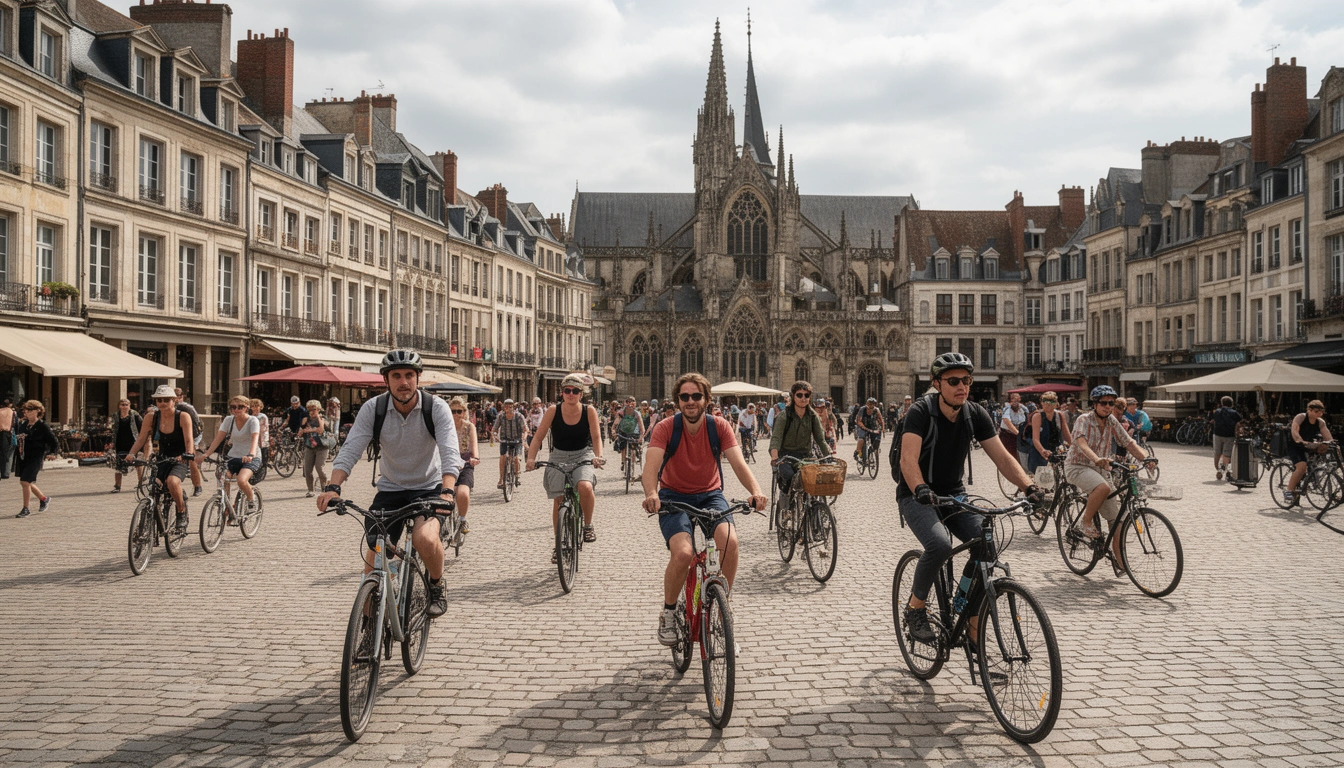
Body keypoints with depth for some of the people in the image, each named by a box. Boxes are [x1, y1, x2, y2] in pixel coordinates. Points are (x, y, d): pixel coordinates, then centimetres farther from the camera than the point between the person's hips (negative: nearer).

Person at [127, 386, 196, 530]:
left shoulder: (183, 416, -12)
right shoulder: (151, 417, -1)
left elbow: (189, 440, -18)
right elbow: (141, 439, 0)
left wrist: (188, 454, -37)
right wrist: (130, 454, -17)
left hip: (180, 460, -4)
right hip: (162, 460, 4)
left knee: (172, 481, -33)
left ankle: (182, 513, -12)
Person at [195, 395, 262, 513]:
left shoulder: (252, 420, -11)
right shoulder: (229, 420, 2)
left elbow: (255, 439, -26)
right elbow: (218, 438, -5)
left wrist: (250, 455, -45)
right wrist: (205, 454, -20)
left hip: (251, 458, -4)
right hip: (233, 457, 5)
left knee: (241, 480, -31)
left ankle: (251, 500, 0)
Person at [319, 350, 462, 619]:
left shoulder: (436, 407, -16)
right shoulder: (373, 408, -11)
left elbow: (450, 453, -26)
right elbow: (350, 450, -17)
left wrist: (447, 491, -43)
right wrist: (333, 488, -33)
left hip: (429, 488, -3)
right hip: (389, 490, 3)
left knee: (425, 538, -30)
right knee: (375, 558, -4)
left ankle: (437, 587, 1)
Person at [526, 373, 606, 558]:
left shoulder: (589, 411, -9)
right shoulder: (553, 411, -9)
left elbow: (596, 437, -8)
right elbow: (538, 436, -8)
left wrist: (598, 456, -27)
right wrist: (531, 458, -22)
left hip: (583, 456, -1)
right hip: (558, 458, 1)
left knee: (585, 487, -31)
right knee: (558, 500, -2)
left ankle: (588, 525, -6)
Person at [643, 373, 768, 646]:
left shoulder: (720, 427, -8)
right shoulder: (666, 428, -12)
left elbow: (738, 462, -19)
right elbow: (651, 464, -26)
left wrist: (756, 491, -39)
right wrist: (651, 494, -48)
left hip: (710, 495, 2)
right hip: (674, 496, -2)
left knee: (730, 541, -27)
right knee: (683, 553, -28)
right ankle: (668, 613, 0)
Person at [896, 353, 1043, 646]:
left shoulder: (976, 415, -4)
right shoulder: (921, 412, -19)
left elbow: (1002, 456, -8)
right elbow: (908, 459, -32)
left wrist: (1029, 485, -25)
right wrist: (921, 489, -50)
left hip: (954, 494, 5)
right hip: (918, 496, -5)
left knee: (986, 544, -19)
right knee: (940, 544, -32)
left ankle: (972, 621, -1)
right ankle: (915, 607, -6)